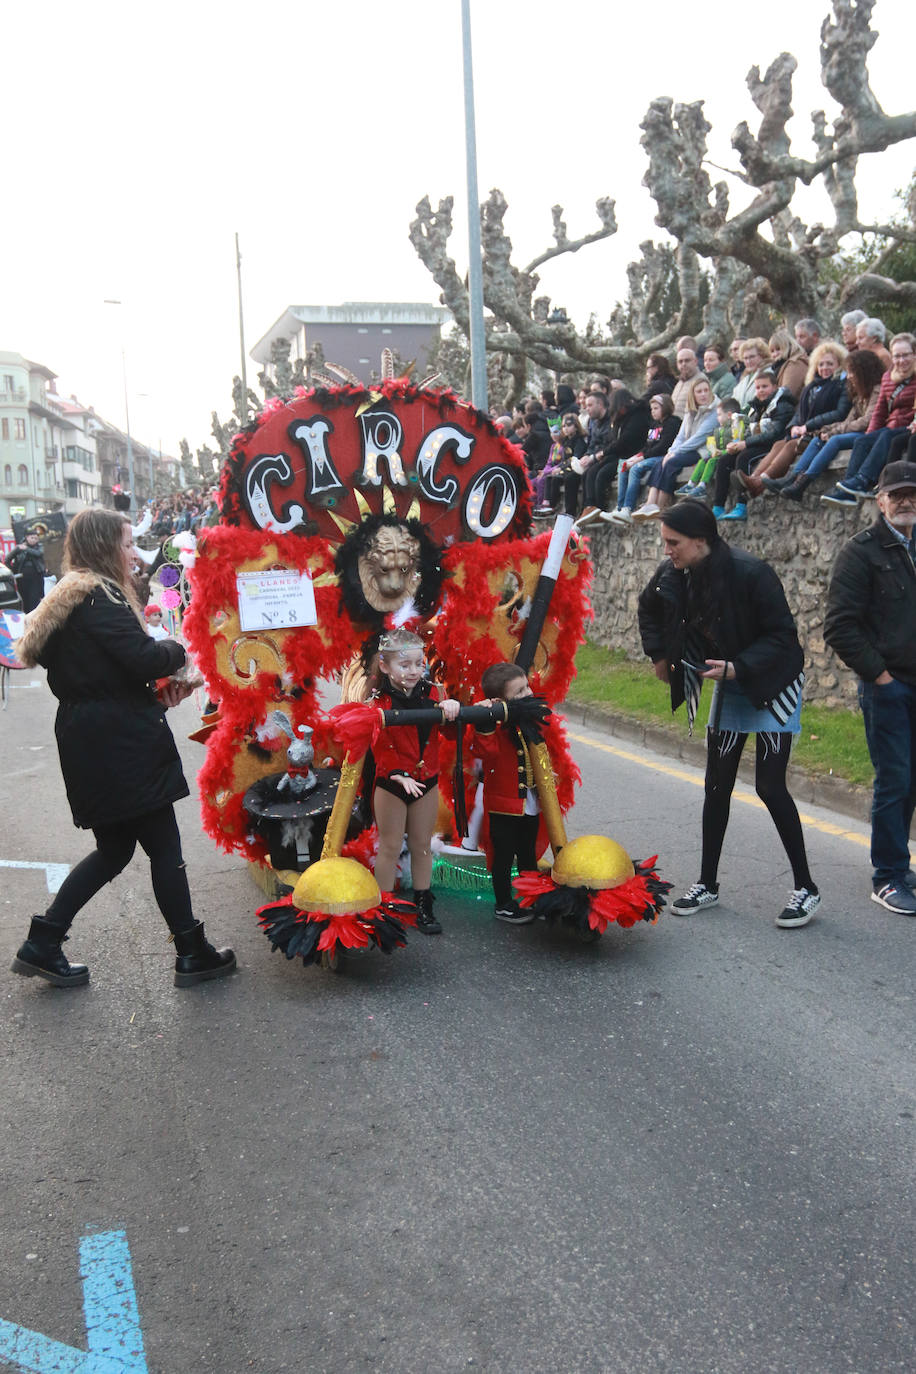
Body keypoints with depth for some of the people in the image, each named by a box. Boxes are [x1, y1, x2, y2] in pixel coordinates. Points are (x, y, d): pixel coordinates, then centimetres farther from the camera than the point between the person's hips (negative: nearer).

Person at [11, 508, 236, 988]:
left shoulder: (68, 598, 15)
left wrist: (156, 683, 10)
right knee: (163, 844, 1)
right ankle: (192, 953, 11)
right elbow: (145, 657, -23)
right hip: (121, 745, -10)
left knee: (114, 848, 17)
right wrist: (177, 651, -2)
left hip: (89, 742, 10)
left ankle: (42, 943, 18)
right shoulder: (101, 598, -15)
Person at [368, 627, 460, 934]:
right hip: (390, 784, -4)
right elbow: (381, 747, -17)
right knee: (390, 847, 6)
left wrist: (451, 708, -18)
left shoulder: (430, 693, 1)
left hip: (426, 781, 4)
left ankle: (423, 906, 27)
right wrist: (400, 776, -31)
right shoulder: (378, 701, -13)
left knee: (422, 845, 14)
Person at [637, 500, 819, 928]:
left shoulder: (750, 573, -26)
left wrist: (738, 667, -31)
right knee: (717, 786, 8)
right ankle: (707, 884, 19)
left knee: (770, 786, -7)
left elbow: (782, 635, -22)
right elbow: (650, 611, 14)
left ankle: (806, 889, 7)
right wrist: (658, 654, 5)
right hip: (729, 686, 6)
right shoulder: (673, 576, -9)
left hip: (772, 686, -6)